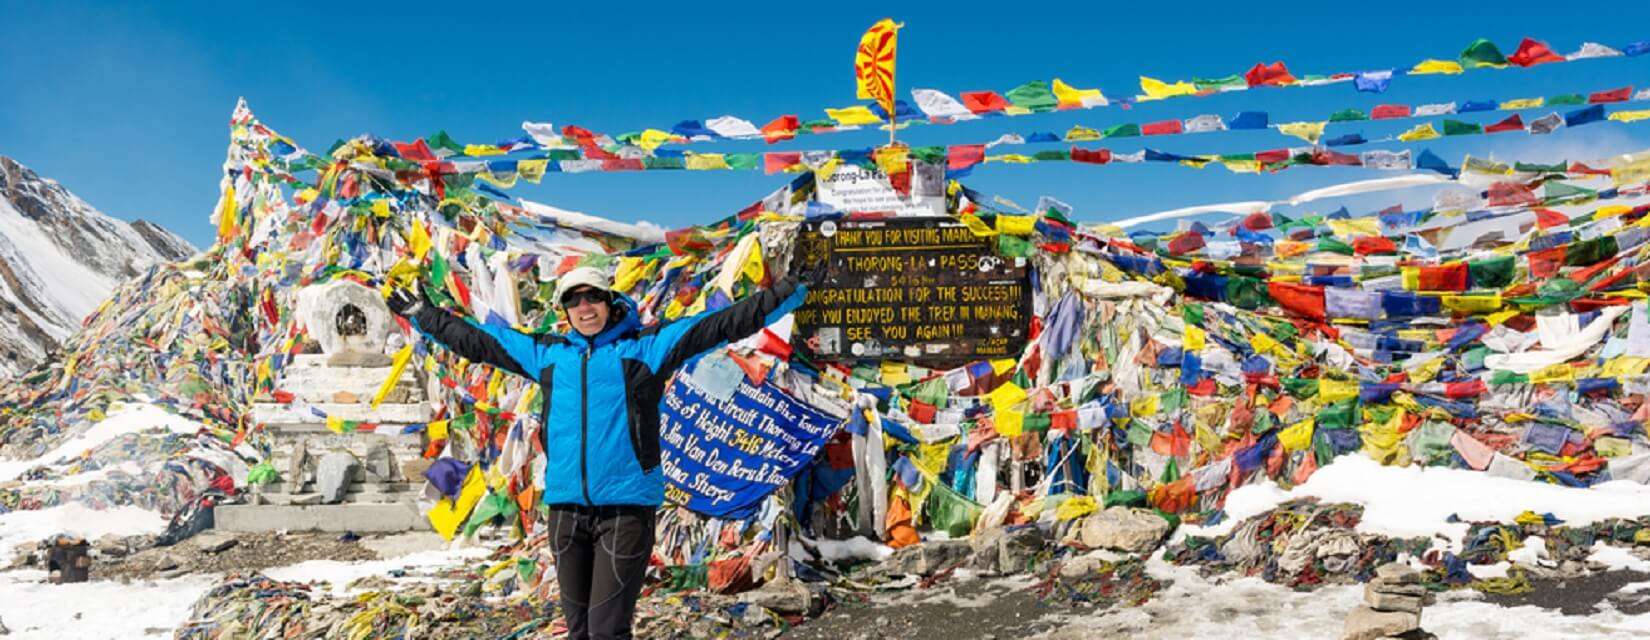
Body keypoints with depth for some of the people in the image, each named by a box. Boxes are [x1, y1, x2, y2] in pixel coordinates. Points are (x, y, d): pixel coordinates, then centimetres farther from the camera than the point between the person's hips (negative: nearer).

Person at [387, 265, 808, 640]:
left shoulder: (646, 346, 2)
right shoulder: (546, 353, 14)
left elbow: (723, 323, -4)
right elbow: (475, 340, 24)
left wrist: (785, 296, -12)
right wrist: (422, 314, 28)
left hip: (627, 506, -4)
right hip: (565, 507, 5)